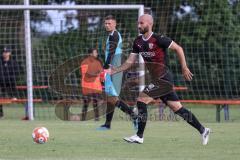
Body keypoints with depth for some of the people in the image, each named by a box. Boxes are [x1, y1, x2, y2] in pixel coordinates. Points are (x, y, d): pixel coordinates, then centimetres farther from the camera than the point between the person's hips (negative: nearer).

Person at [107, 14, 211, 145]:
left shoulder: (158, 39, -15)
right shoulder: (138, 42, 8)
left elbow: (178, 48, -9)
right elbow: (130, 62, 10)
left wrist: (184, 68, -9)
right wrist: (114, 70, -2)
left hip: (163, 79, -8)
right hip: (156, 80, 8)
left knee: (141, 100, -12)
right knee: (177, 108, 10)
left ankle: (139, 136, -6)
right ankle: (202, 130, 17)